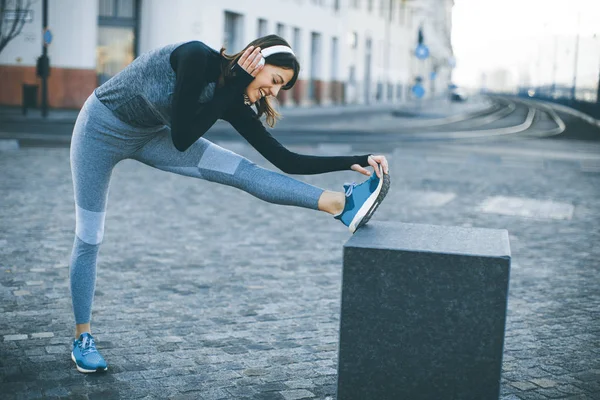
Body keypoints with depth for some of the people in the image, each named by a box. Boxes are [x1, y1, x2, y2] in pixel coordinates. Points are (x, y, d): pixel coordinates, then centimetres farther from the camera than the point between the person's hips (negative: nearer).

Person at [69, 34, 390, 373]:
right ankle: (82, 338, 16)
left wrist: (353, 162, -16)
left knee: (244, 172, -15)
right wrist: (234, 84, -29)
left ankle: (341, 204, -28)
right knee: (89, 238, 2)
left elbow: (286, 160, -11)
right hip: (102, 128, -5)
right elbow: (182, 138, -31)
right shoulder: (197, 58, -29)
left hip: (149, 135, 5)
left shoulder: (231, 99, -10)